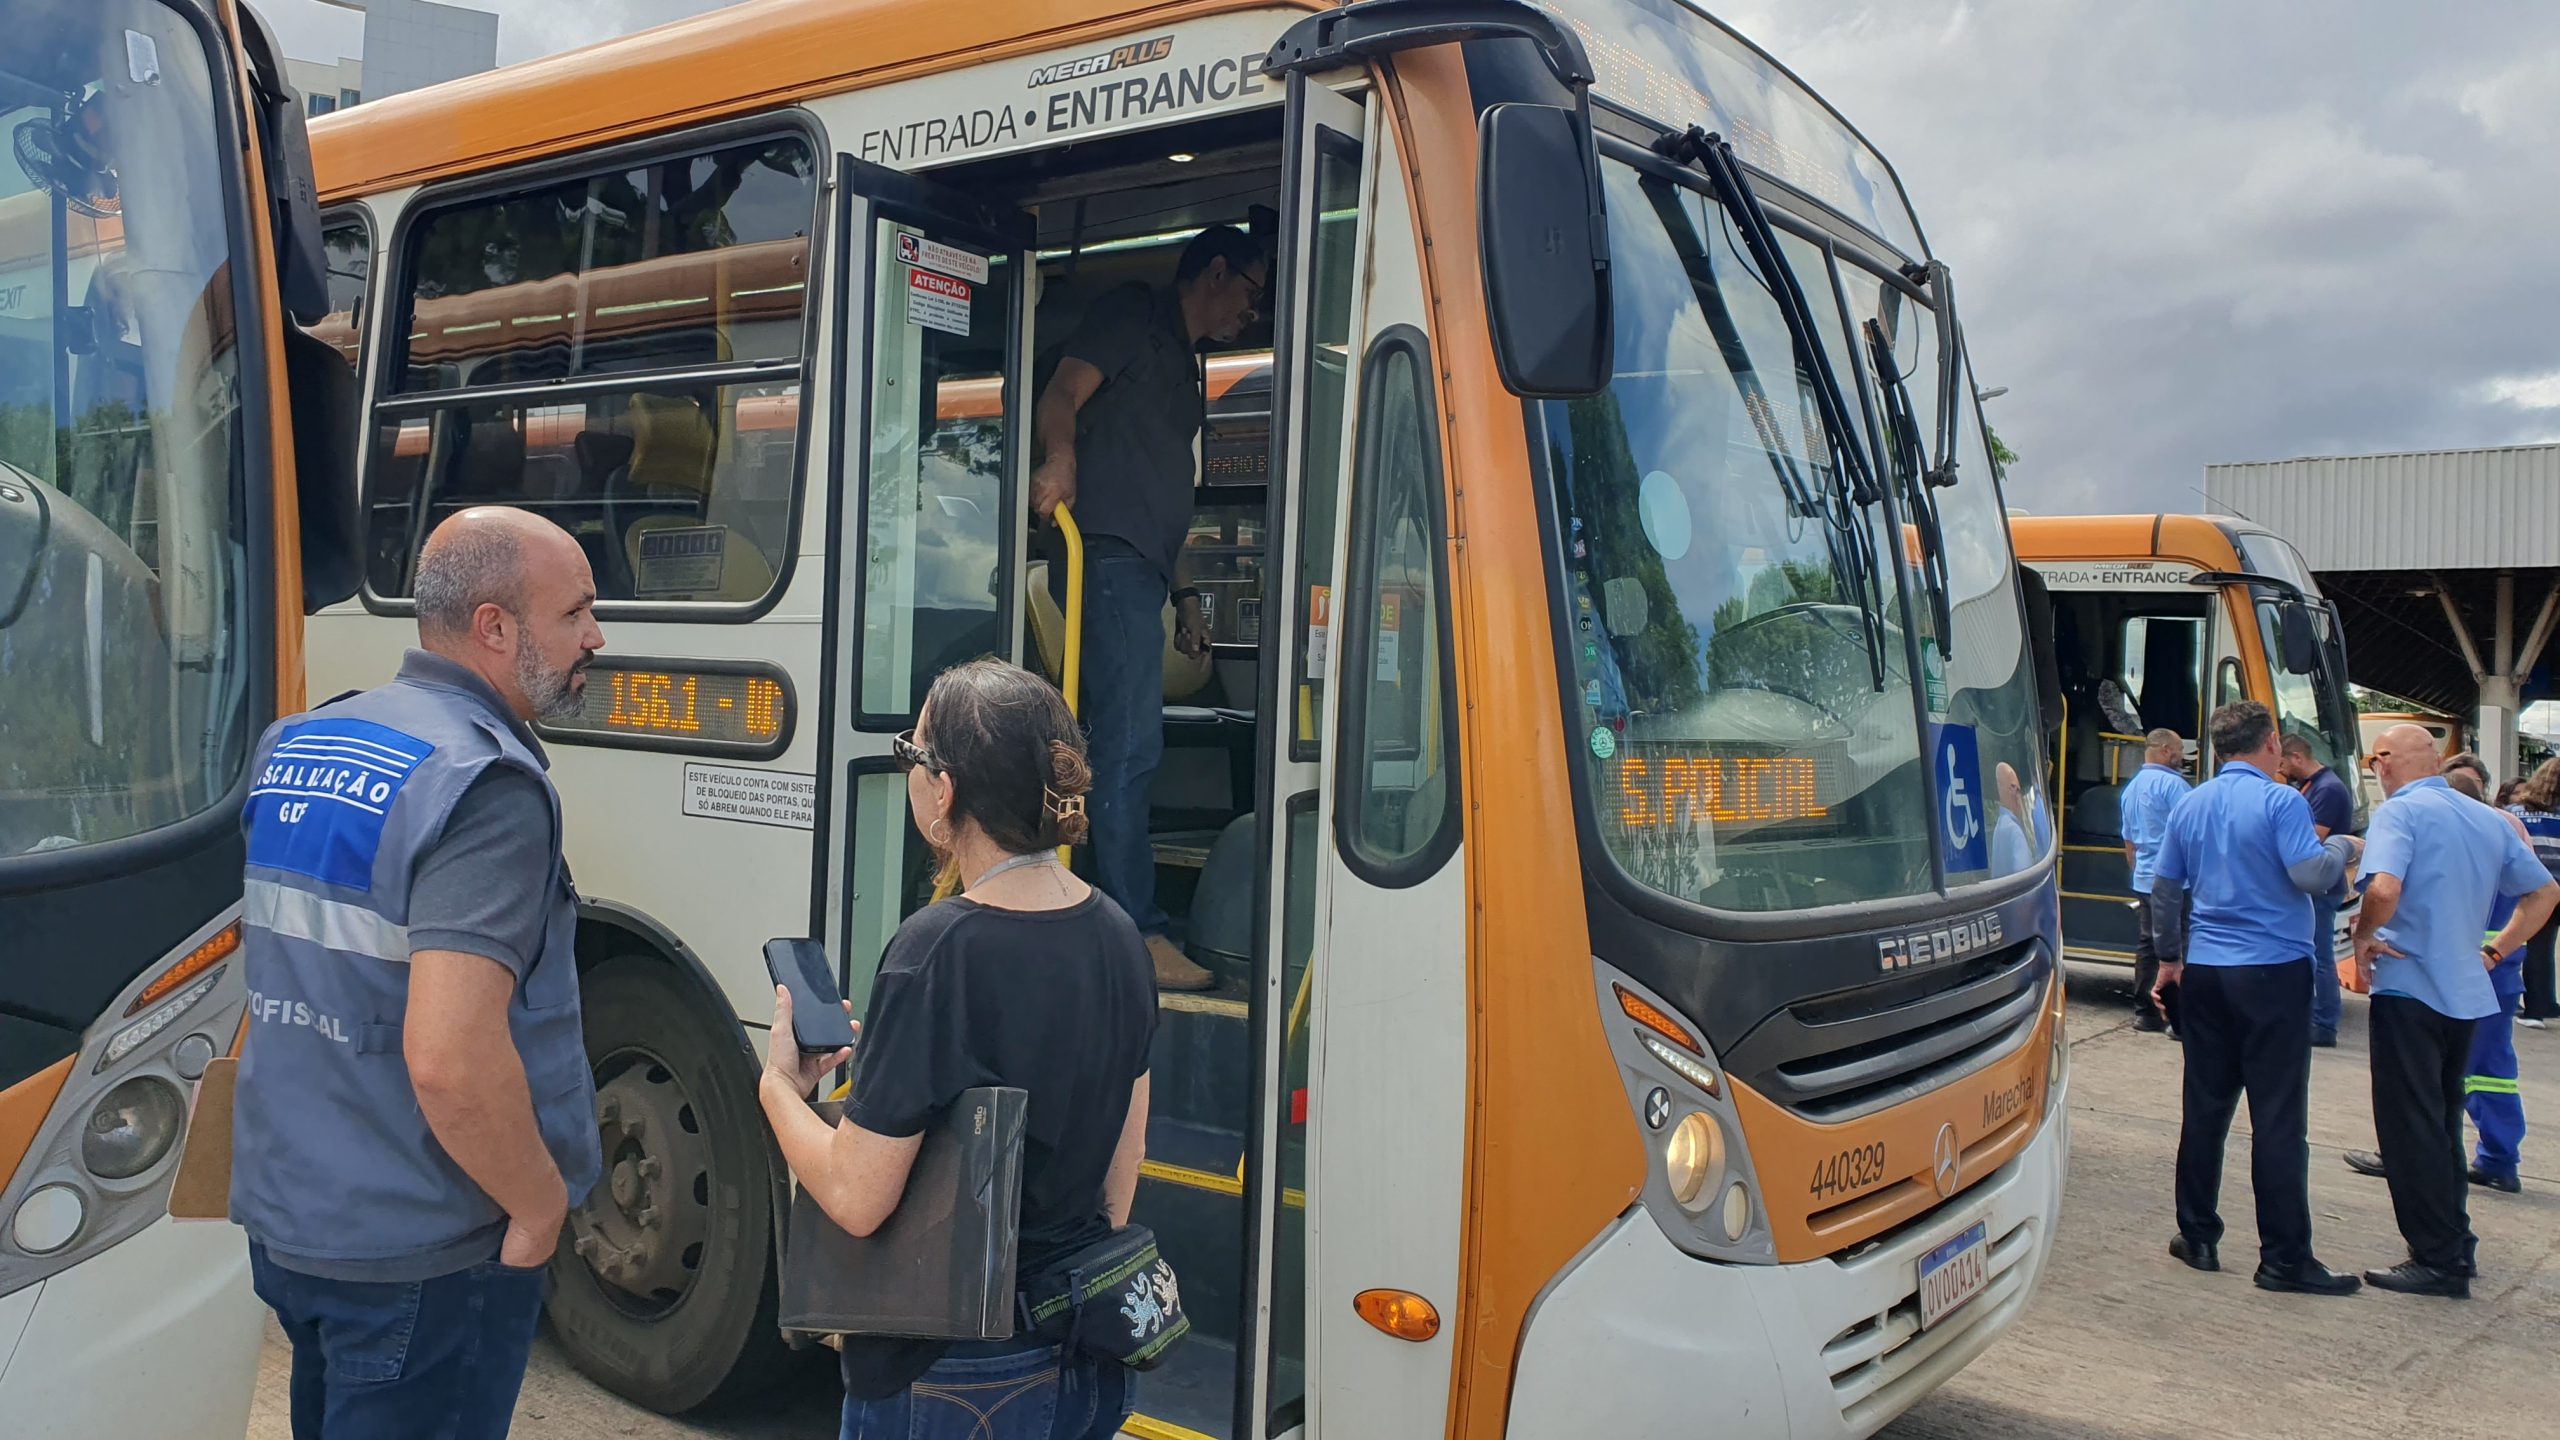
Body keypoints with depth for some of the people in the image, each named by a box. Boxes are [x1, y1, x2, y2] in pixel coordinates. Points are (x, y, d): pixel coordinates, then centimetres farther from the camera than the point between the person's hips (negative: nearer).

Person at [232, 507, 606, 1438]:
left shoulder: (292, 749, 5)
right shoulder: (487, 786, -22)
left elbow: (282, 988, 15)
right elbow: (448, 1059, -31)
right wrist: (541, 1206, -15)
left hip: (283, 1218, 8)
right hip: (418, 1257, -8)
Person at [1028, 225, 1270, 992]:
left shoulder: (1182, 361, 29)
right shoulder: (1135, 313, 3)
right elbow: (1062, 395, -12)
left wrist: (1183, 592, 26)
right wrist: (1060, 458, -33)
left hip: (1140, 569, 10)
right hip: (1109, 554, -10)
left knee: (1123, 747, 10)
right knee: (1129, 744, -14)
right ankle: (1139, 936, -15)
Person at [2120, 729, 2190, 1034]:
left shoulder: (2130, 788, 17)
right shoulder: (2172, 783, -11)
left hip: (2143, 881, 9)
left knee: (2146, 947, 11)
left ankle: (2145, 1011, 14)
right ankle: (2178, 1017, -4)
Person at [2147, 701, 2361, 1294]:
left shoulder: (2189, 805, 10)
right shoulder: (2279, 801, -10)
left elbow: (2164, 887, 15)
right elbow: (2311, 875, -17)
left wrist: (2170, 956, 26)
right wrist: (2341, 846, 4)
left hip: (2204, 972, 6)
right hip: (2273, 972, -6)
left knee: (2205, 1107, 11)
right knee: (2278, 1118, -2)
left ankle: (2197, 1236, 17)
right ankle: (2284, 1258, 1)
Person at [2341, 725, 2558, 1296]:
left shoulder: (2400, 811, -12)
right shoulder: (2488, 819, 11)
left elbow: (2384, 890, -28)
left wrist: (2363, 938, -10)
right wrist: (2495, 952, 18)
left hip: (2408, 989, -8)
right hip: (2466, 992, 8)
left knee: (2410, 1127, 0)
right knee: (2443, 1123, 20)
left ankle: (2437, 1260, 3)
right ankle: (2454, 1243, 27)